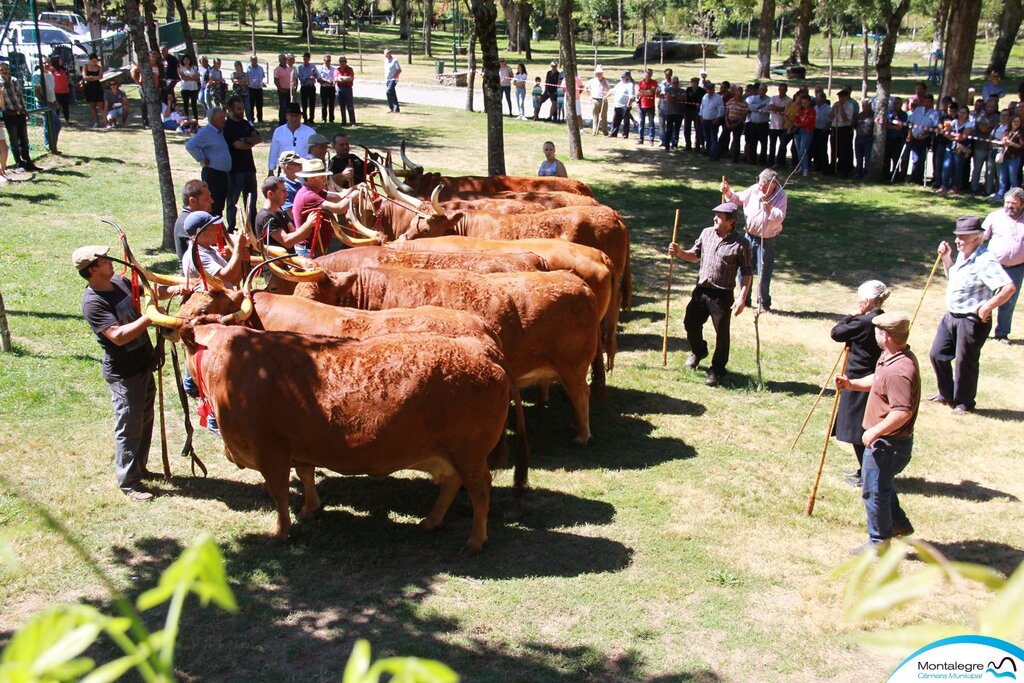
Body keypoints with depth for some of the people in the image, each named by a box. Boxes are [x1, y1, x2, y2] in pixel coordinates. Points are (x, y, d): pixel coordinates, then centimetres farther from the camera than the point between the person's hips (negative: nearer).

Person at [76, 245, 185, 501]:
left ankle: (139, 467, 37)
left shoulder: (119, 282, 1)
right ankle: (129, 482, 15)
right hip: (123, 373, -8)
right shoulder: (93, 302, -23)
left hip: (143, 364, 9)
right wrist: (150, 316, -32)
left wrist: (175, 289, -4)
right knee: (129, 427, 2)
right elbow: (119, 336, -31)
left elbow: (149, 292, 14)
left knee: (145, 421, 20)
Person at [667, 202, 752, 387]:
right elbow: (695, 256, 15)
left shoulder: (741, 244, -11)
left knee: (722, 334, 3)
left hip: (722, 295, -5)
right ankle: (698, 351, 45)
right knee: (690, 323, 16)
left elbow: (746, 274, -9)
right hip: (701, 290, 5)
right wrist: (679, 252, -5)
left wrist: (742, 298, -16)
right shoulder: (706, 233, 4)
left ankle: (717, 369, 19)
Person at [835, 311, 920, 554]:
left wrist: (875, 432, -26)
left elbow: (903, 412, -34)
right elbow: (877, 380, 21)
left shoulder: (898, 370, -30)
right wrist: (852, 384, 5)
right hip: (886, 440, 11)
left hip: (887, 443, -11)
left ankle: (879, 541, 20)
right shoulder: (891, 358, 4)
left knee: (874, 491, 5)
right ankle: (899, 524, 44)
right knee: (882, 484, 28)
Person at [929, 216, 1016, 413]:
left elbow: (1009, 287, -30)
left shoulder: (985, 261, -23)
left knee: (965, 362, 5)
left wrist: (987, 307, -27)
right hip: (951, 316, 9)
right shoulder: (963, 256, 7)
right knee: (937, 354, 14)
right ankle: (946, 394, 33)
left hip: (972, 321, -9)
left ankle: (964, 402, 24)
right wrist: (946, 257, 11)